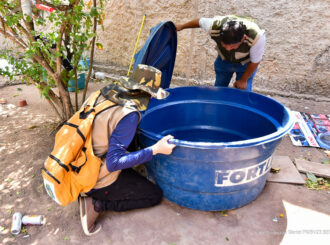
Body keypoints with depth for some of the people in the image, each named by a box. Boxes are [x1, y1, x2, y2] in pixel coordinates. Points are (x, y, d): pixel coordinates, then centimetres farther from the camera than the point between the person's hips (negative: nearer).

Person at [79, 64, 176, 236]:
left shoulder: (102, 95, -3)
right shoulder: (129, 114, -26)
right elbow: (114, 162, -27)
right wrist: (155, 149, -25)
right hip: (99, 181, -8)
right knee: (155, 195, 6)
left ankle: (92, 196, 13)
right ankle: (96, 204, -3)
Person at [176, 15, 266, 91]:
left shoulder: (257, 36, -42)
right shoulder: (214, 26, -36)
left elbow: (255, 62, -23)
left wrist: (243, 80, -9)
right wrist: (182, 26, 7)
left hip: (245, 64, -2)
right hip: (223, 60, 2)